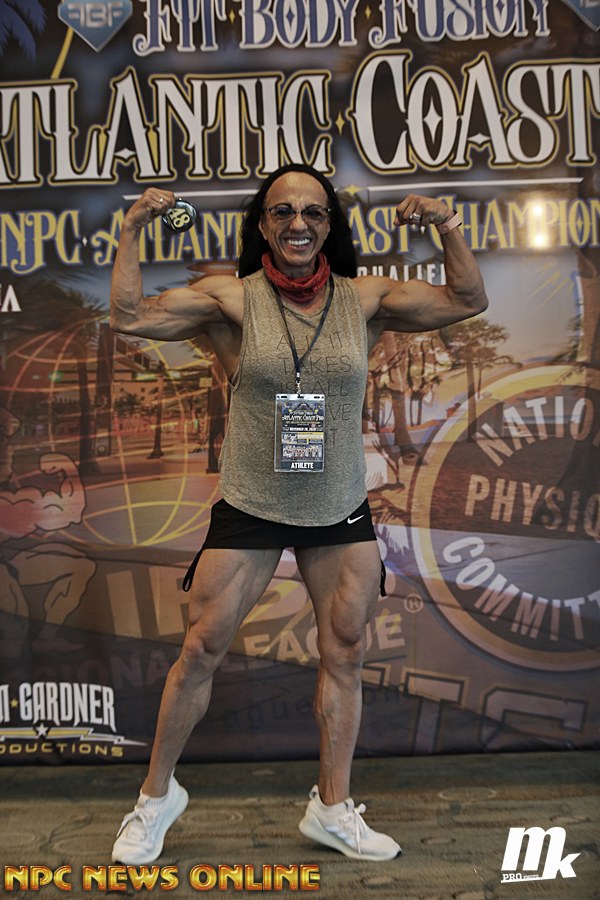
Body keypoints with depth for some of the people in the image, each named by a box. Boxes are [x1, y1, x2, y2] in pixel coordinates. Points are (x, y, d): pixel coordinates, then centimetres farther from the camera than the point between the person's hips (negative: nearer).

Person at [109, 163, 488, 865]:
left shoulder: (364, 299, 0)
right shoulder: (234, 298, -5)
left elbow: (467, 302, 6)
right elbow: (130, 317, -6)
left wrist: (448, 226, -5)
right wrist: (132, 231, -9)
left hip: (341, 514, 3)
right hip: (249, 510, -2)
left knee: (345, 655, 9)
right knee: (200, 651, 4)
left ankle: (332, 808, 30)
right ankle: (157, 793, 30)